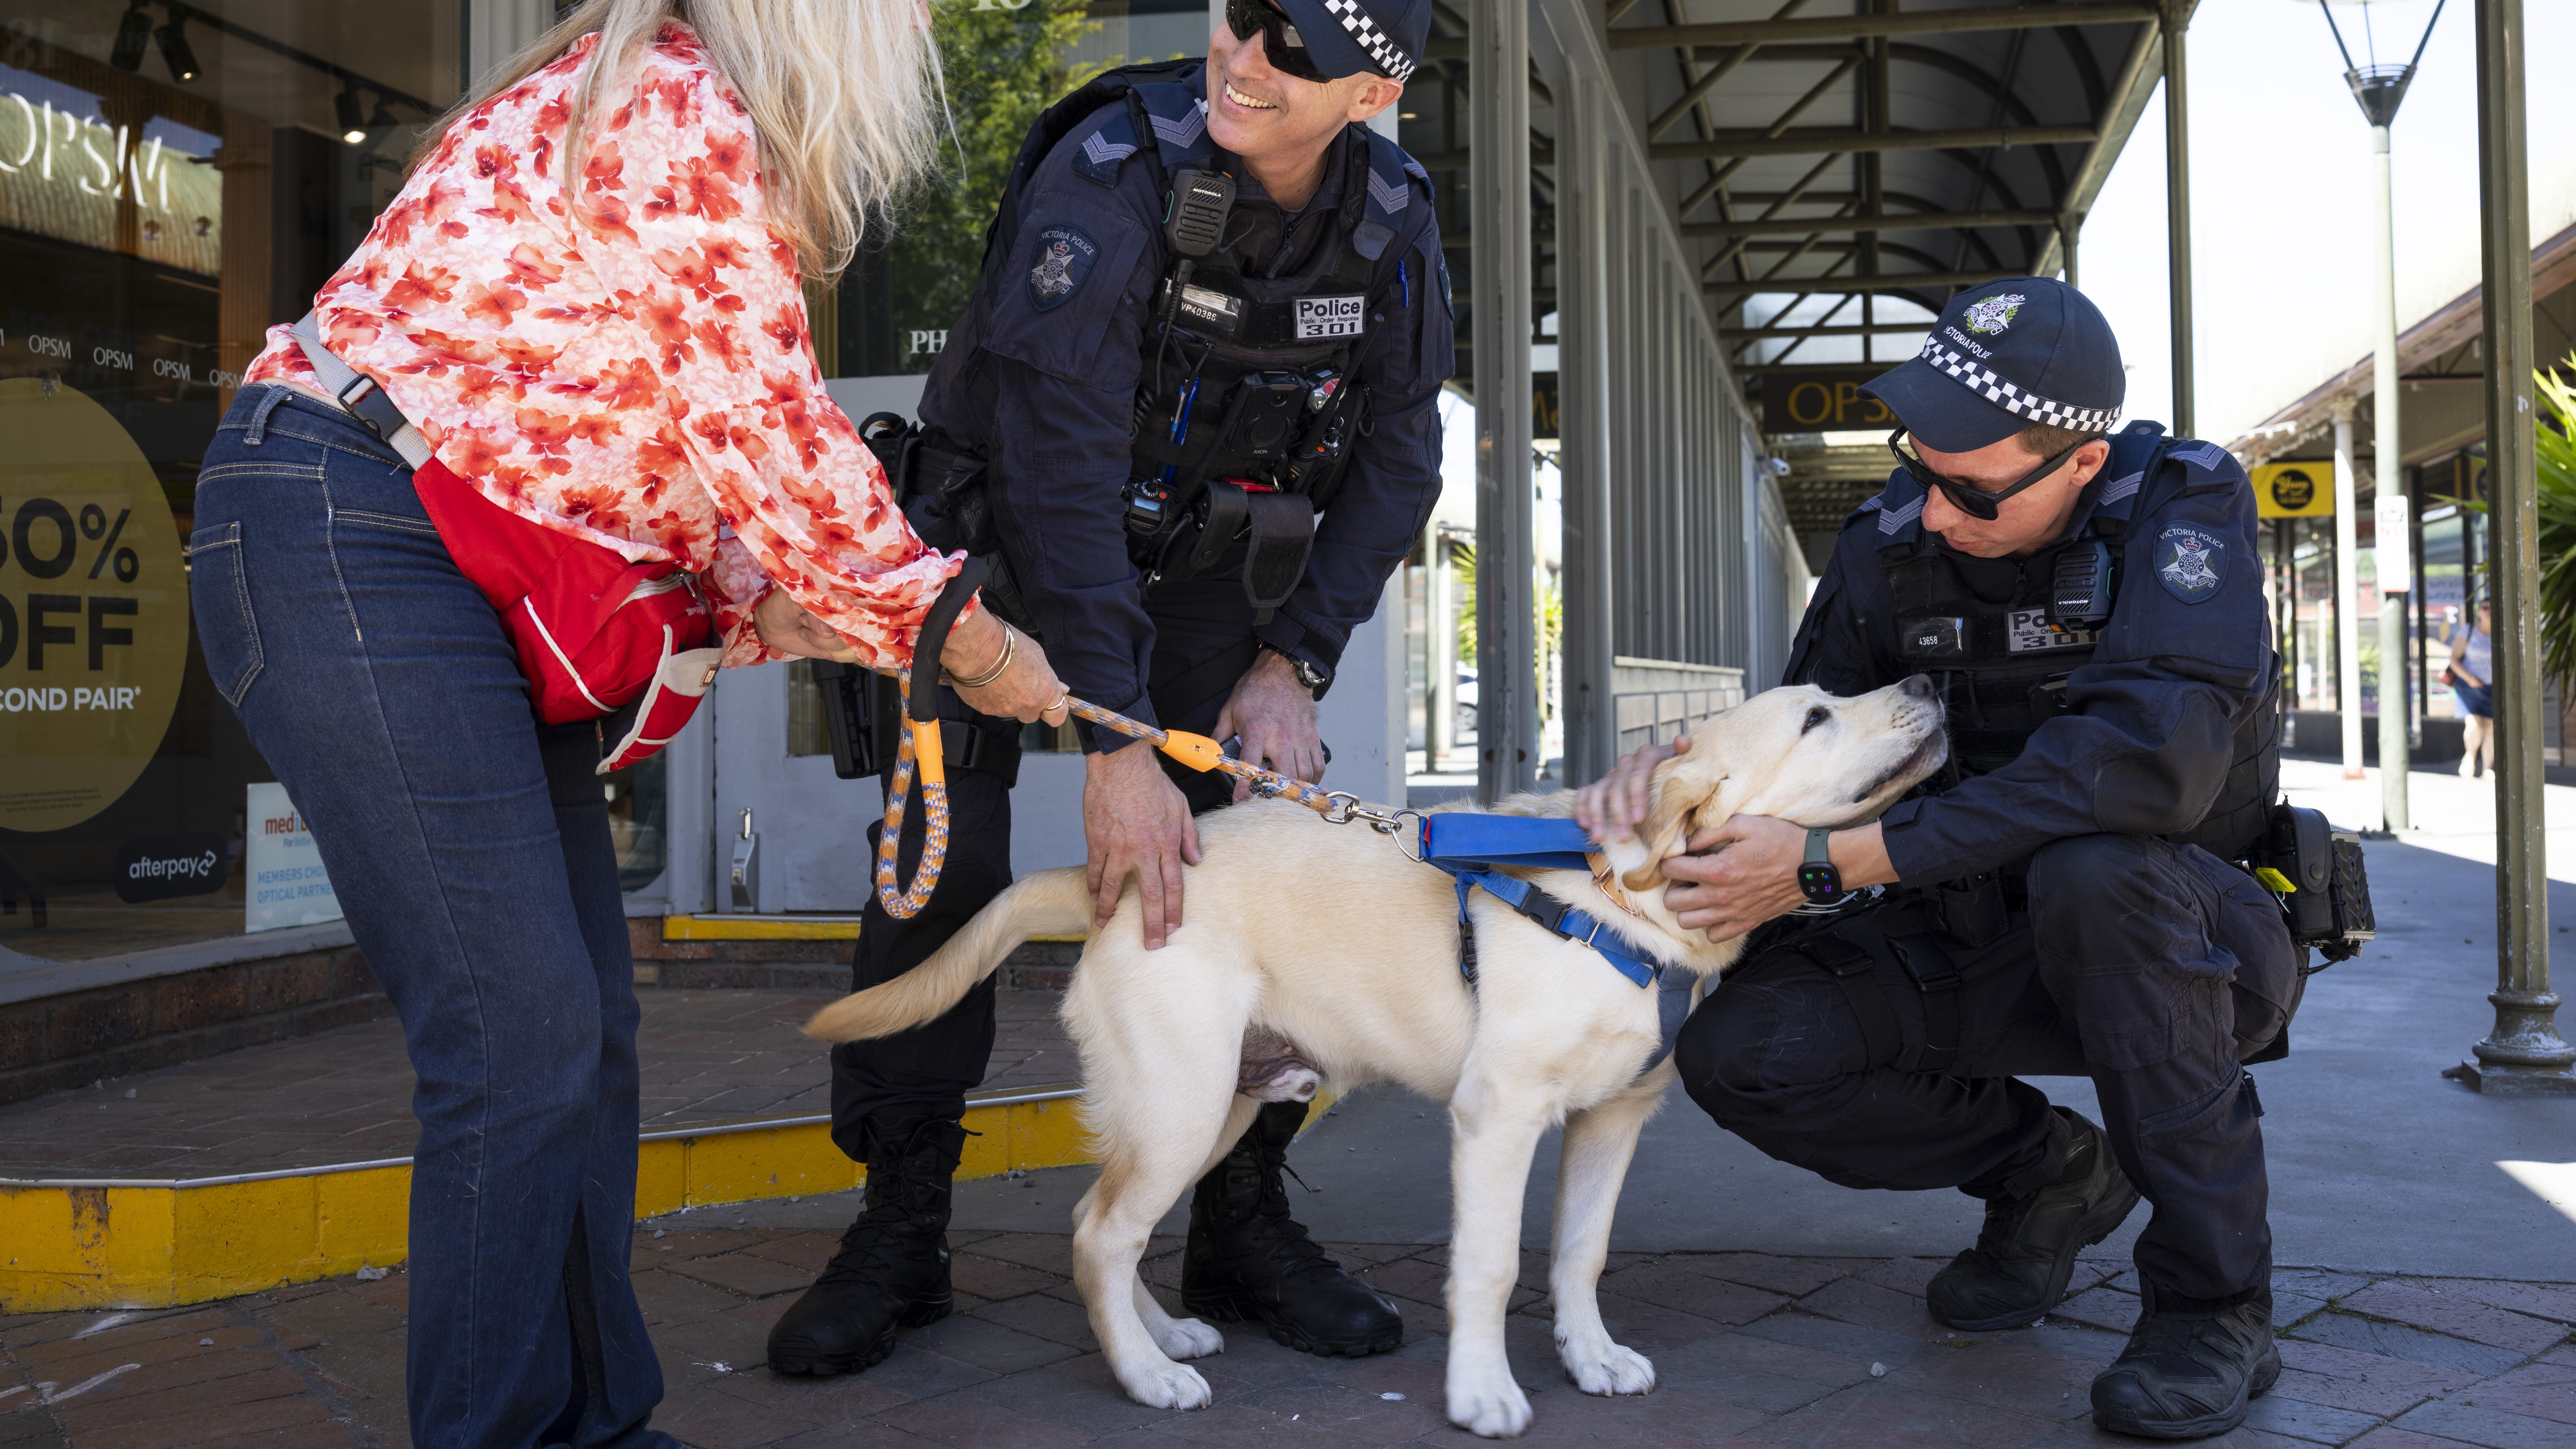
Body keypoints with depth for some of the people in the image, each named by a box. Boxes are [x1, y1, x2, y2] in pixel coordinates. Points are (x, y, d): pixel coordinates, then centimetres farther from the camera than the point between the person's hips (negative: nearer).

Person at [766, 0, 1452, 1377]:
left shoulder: (1394, 220, -12)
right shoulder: (1113, 175, -29)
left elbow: (1396, 460, -2)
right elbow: (1058, 461, -33)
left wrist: (1293, 662, -13)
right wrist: (1116, 745, -37)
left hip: (1209, 557, 4)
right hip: (1013, 527, -4)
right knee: (940, 851, -13)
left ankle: (1243, 1226, 8)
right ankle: (898, 1233, 2)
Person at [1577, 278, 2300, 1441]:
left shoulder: (2183, 504, -20)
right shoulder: (1890, 540, -6)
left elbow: (2153, 751, -37)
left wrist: (1831, 863, -38)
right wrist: (1684, 769, -22)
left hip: (2197, 941, -4)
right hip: (1980, 945, 4)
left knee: (2094, 867, -39)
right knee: (1739, 1049, -19)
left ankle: (2213, 1301, -18)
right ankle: (2043, 1171, 9)